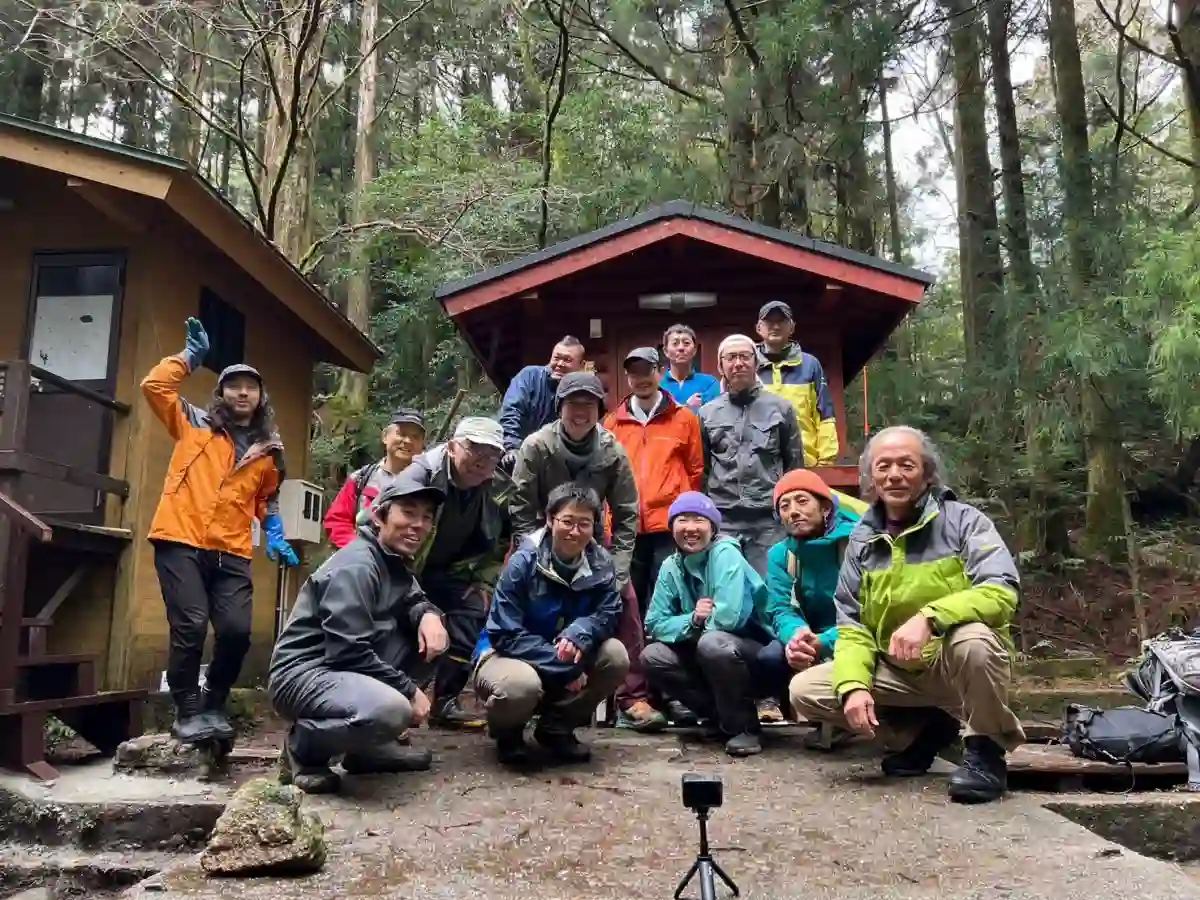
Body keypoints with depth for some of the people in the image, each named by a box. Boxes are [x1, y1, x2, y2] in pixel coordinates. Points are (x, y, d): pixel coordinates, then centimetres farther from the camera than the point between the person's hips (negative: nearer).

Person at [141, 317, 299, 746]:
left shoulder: (267, 450, 15)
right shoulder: (194, 424, 9)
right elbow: (154, 386, 0)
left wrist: (275, 534, 12)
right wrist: (191, 355, 3)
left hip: (232, 552, 3)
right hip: (181, 542, -2)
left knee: (236, 630, -7)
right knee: (190, 626, -11)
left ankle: (214, 706, 17)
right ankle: (188, 713, 7)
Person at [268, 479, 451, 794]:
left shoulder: (396, 562, 10)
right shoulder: (356, 566, -19)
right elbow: (349, 652, -25)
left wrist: (428, 614, -8)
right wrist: (410, 690, -17)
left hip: (342, 668, 10)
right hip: (302, 674, -10)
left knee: (431, 637, 4)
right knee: (391, 709, -35)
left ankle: (368, 743, 7)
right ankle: (304, 746, -4)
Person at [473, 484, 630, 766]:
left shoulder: (601, 563, -8)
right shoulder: (523, 562, -21)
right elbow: (506, 635, -23)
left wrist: (579, 634, -35)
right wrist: (565, 667, -28)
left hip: (569, 658, 5)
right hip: (508, 655, -4)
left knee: (615, 656, -20)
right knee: (521, 684, -38)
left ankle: (557, 726, 4)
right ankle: (507, 732, 2)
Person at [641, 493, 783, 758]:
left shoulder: (725, 554, -19)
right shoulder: (671, 567, -1)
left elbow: (728, 617, -31)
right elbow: (654, 624, -3)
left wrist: (702, 623, -11)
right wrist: (692, 620, -20)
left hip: (759, 658, -7)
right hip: (709, 660, 7)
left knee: (712, 643, -34)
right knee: (652, 657, -10)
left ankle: (743, 726, -12)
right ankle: (724, 717, 3)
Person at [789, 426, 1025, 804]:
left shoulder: (963, 521, -10)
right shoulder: (862, 540, 2)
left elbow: (1002, 592, -24)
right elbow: (852, 626, 2)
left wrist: (929, 617, -38)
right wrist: (854, 686, -15)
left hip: (957, 664, -4)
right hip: (895, 670, 5)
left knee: (973, 638, -38)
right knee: (804, 690, -11)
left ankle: (986, 751, -9)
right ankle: (929, 727, 7)